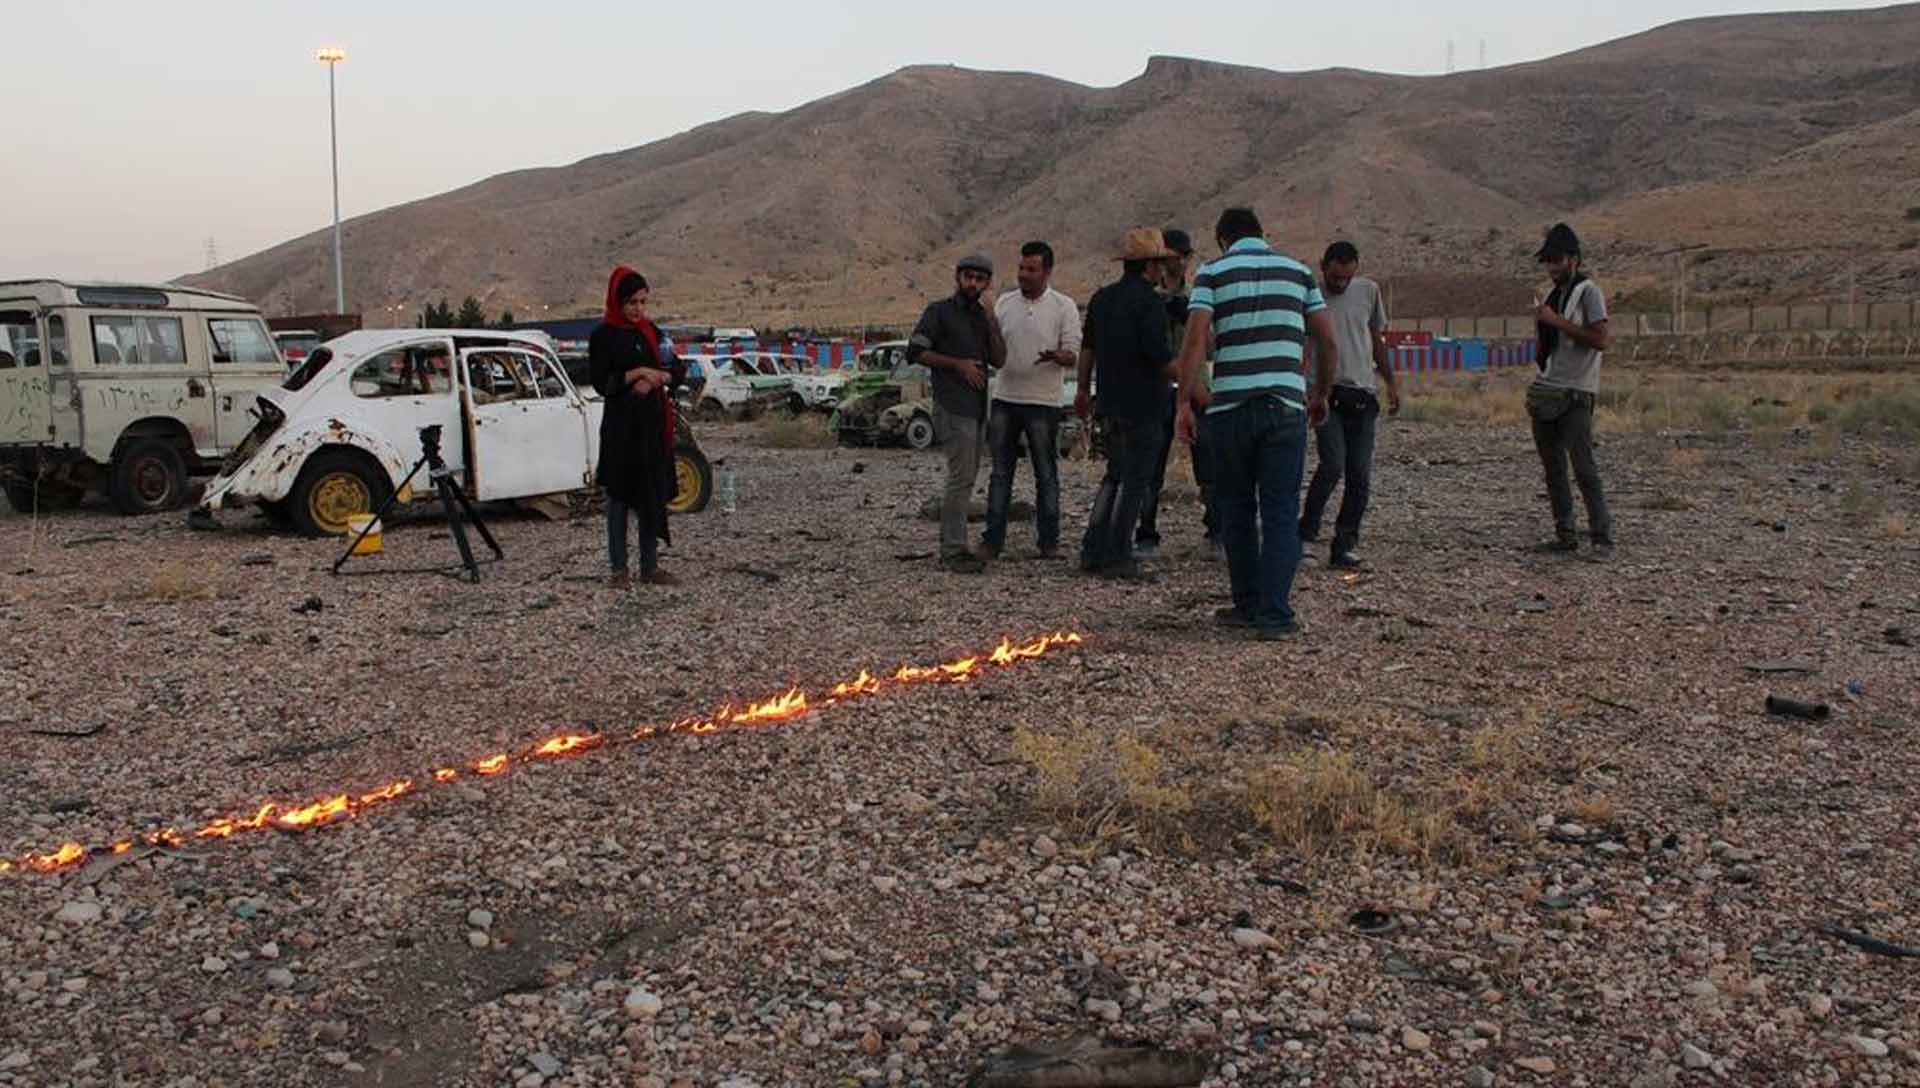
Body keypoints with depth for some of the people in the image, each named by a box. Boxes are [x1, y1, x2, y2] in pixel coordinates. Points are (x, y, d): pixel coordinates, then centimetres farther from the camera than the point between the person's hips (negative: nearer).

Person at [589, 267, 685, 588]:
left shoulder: (650, 331, 10)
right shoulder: (602, 335, -5)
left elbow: (678, 368, 8)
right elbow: (600, 381, -11)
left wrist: (655, 378, -11)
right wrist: (638, 372, -16)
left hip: (653, 421, 5)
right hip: (621, 424, -5)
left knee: (654, 493, 6)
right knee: (620, 495, 1)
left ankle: (650, 567, 13)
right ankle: (619, 569, 6)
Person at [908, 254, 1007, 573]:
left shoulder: (983, 315, 17)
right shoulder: (939, 312, -3)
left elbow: (999, 361, 9)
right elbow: (915, 352, -10)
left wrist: (992, 325, -5)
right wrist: (957, 363, -14)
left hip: (978, 407, 8)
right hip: (953, 406, -8)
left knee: (965, 478, 10)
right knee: (962, 477, -13)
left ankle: (949, 546, 16)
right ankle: (954, 551, -10)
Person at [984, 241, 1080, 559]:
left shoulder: (1064, 306, -1)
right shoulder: (1004, 303, 10)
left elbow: (1074, 354, -6)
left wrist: (1056, 355, -27)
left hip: (1043, 402, -3)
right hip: (1004, 399, 3)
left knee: (1046, 475, 4)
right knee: (1000, 473, 6)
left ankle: (1049, 541, 11)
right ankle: (993, 539, 10)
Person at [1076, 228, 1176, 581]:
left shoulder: (1101, 298, 11)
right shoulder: (1150, 303, -14)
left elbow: (1087, 347, 18)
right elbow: (1161, 358, -20)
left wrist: (1084, 390, 27)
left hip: (1111, 405, 8)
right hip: (1143, 407, -8)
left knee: (1114, 476, 18)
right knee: (1135, 483, 0)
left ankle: (1092, 552, 16)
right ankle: (1117, 558, 2)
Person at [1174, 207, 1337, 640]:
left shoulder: (1213, 272, 5)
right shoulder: (1298, 271, 12)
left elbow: (1195, 339, -8)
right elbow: (1328, 342, 8)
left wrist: (1185, 401, -5)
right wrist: (1320, 394, 20)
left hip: (1229, 405, -1)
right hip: (1285, 403, 1)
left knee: (1237, 510, 12)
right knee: (1280, 513, 2)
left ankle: (1248, 606, 20)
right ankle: (1274, 614, -5)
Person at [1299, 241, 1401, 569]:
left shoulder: (1368, 291, 9)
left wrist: (1391, 382, 17)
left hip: (1363, 394, 4)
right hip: (1327, 393, -4)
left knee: (1360, 475, 0)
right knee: (1332, 465, -18)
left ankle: (1343, 547, 7)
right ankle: (1306, 531, 1)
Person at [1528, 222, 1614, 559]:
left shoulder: (1588, 292, -6)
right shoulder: (1555, 294, 17)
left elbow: (1600, 340, -17)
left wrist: (1557, 321, -18)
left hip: (1575, 395, -8)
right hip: (1547, 392, 8)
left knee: (1584, 468, -11)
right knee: (1553, 467, 8)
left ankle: (1603, 540, -8)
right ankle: (1566, 536, 13)